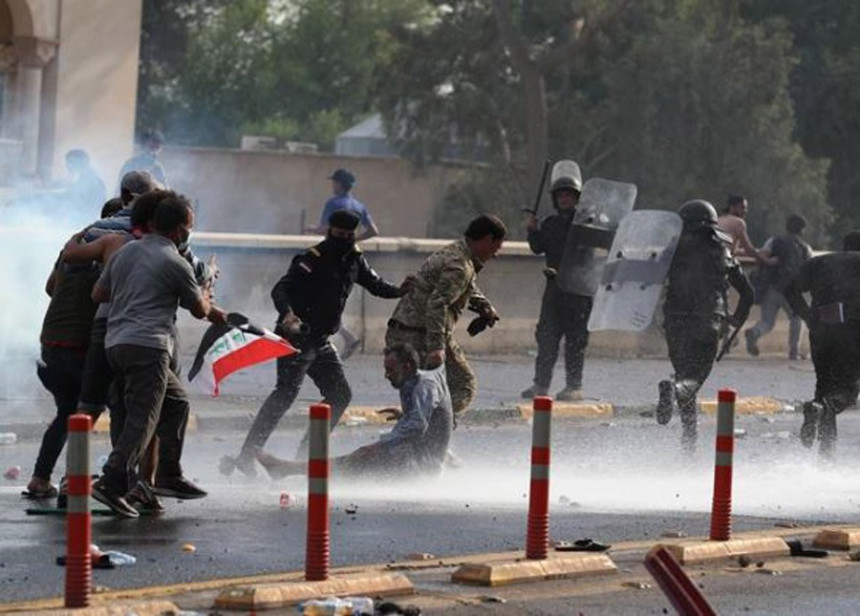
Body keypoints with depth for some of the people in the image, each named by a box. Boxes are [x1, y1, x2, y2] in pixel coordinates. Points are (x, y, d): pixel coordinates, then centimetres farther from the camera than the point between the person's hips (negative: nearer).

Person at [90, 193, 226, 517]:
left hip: (115, 342, 8)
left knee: (176, 403, 20)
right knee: (142, 419, -10)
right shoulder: (175, 263, -4)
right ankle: (111, 483, -22)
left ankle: (169, 476, 19)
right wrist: (208, 302, 31)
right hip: (147, 346, -8)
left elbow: (98, 293, 22)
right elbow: (199, 310, 9)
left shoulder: (125, 251, 15)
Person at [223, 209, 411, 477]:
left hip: (320, 342, 9)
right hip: (296, 338, -9)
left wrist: (399, 290, 4)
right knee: (287, 392, -22)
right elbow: (281, 289, -24)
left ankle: (307, 452, 19)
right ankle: (246, 456, -27)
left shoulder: (354, 260, 10)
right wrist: (288, 313, -44)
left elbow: (375, 284, 25)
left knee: (340, 394, 11)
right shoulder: (313, 260, -15)